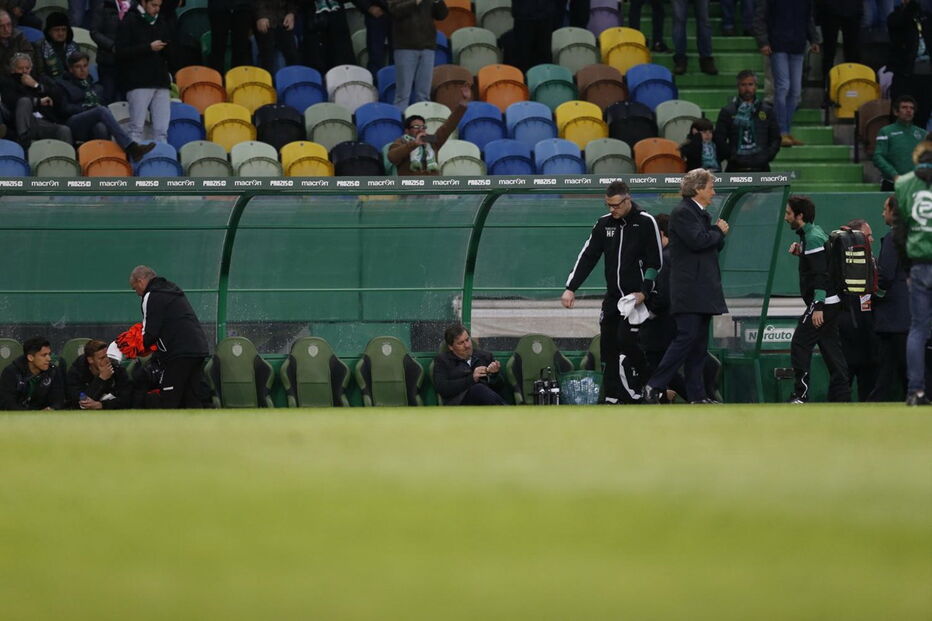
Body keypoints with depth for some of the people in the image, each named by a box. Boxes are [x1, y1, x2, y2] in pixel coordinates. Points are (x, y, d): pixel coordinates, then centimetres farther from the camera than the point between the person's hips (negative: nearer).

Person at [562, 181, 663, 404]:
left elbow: (655, 262, -5)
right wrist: (571, 288, 1)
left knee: (626, 340, -17)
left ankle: (633, 394, -6)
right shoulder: (604, 224, 9)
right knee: (607, 344, 0)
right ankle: (613, 397, 3)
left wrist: (644, 292, -13)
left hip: (635, 296, -6)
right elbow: (588, 256, 8)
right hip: (612, 297, 6)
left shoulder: (646, 222, -6)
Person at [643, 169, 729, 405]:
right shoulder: (682, 213, -9)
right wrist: (718, 231, -4)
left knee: (700, 342, 7)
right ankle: (654, 386, -12)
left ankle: (697, 394, 7)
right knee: (687, 337, -15)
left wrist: (719, 233, 2)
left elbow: (716, 245, 22)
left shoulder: (702, 214, 20)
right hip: (688, 290, -10)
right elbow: (697, 241, -21)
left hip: (704, 291, 10)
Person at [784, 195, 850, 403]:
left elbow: (820, 274, -20)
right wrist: (800, 253, 9)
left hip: (822, 301, -10)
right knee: (830, 349, 11)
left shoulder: (813, 238, -14)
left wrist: (818, 307, -24)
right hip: (831, 301, 10)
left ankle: (800, 395, -12)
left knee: (800, 345, -10)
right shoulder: (814, 233, 16)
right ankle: (842, 396, 10)